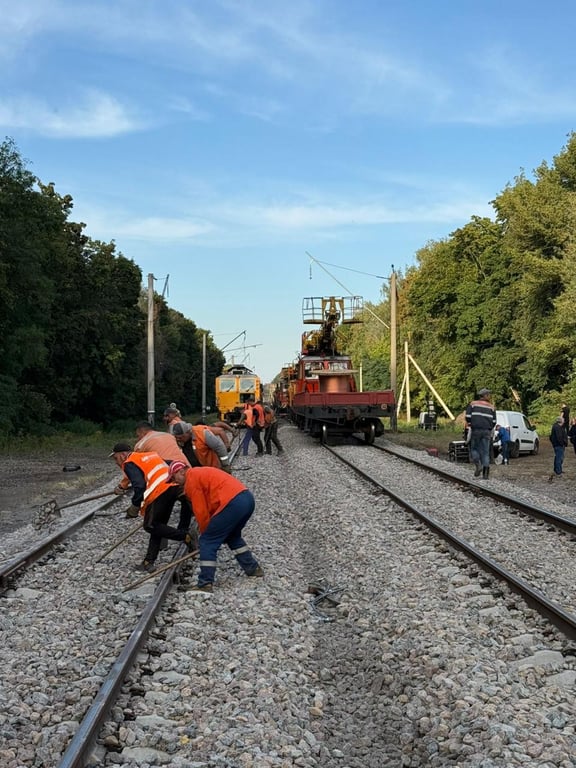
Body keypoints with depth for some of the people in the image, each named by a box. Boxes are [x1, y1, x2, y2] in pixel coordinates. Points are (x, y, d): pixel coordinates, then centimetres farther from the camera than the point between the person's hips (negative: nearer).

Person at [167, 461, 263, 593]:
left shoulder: (191, 479, 0)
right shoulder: (201, 473, 28)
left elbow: (201, 511, -2)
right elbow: (210, 504, 27)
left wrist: (204, 532, 12)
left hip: (232, 503, -10)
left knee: (207, 542, -2)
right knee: (232, 536, 32)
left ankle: (205, 584, -5)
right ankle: (253, 568, 37)